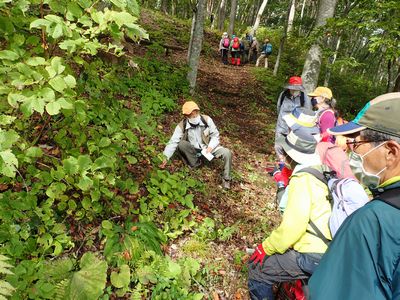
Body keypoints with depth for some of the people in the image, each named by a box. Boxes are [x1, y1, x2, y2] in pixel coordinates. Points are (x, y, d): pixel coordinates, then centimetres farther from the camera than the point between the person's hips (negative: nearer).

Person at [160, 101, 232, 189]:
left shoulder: (207, 120, -18)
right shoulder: (182, 126, -19)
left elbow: (215, 135, -7)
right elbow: (173, 142, -20)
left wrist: (211, 147, -23)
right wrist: (165, 157, -29)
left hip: (208, 148, 0)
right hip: (194, 151, 0)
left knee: (227, 153, -24)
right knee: (181, 144, -29)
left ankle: (226, 179, -2)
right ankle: (194, 164, -3)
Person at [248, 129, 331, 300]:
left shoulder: (303, 180, -18)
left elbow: (292, 227, -24)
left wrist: (266, 248, -11)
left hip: (315, 256, -9)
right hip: (331, 250, 9)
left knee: (257, 268, -1)